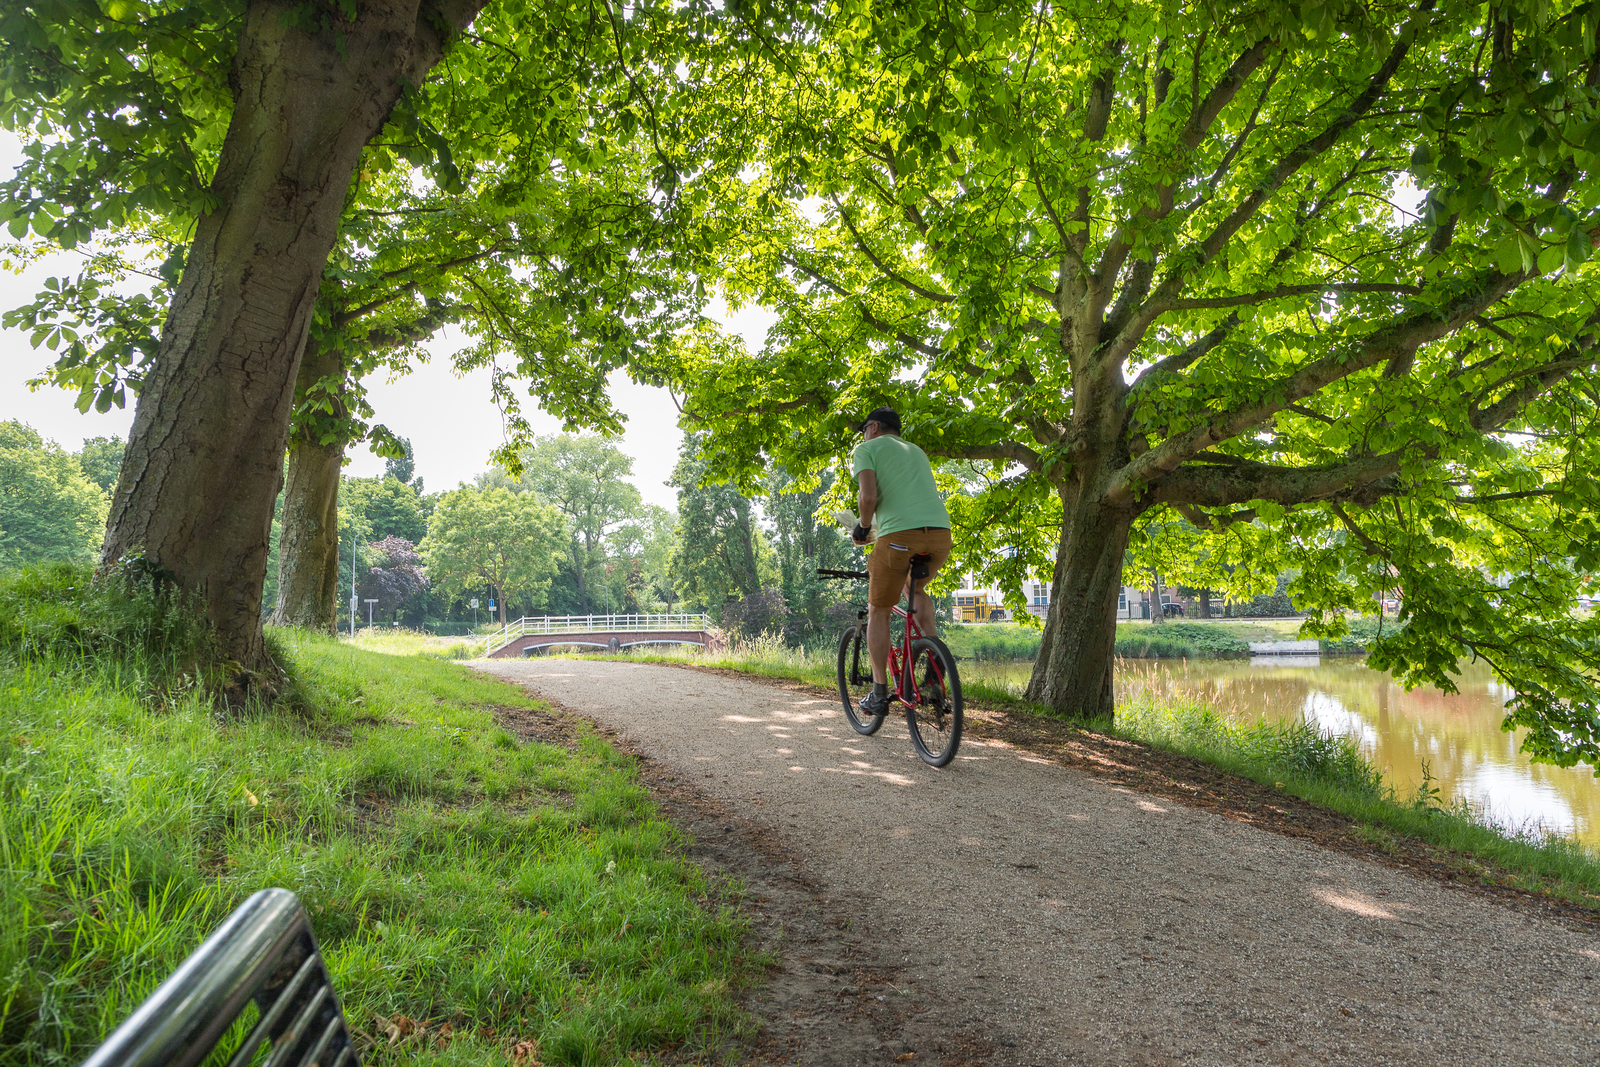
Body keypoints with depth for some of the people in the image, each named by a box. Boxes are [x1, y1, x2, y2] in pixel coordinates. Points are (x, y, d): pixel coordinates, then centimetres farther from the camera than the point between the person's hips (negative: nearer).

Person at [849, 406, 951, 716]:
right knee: (916, 588, 34)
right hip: (941, 533, 6)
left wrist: (862, 528, 9)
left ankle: (879, 694, 13)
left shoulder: (866, 449, 10)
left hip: (899, 535, -6)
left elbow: (868, 496, -8)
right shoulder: (916, 451, 31)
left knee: (878, 613, 11)